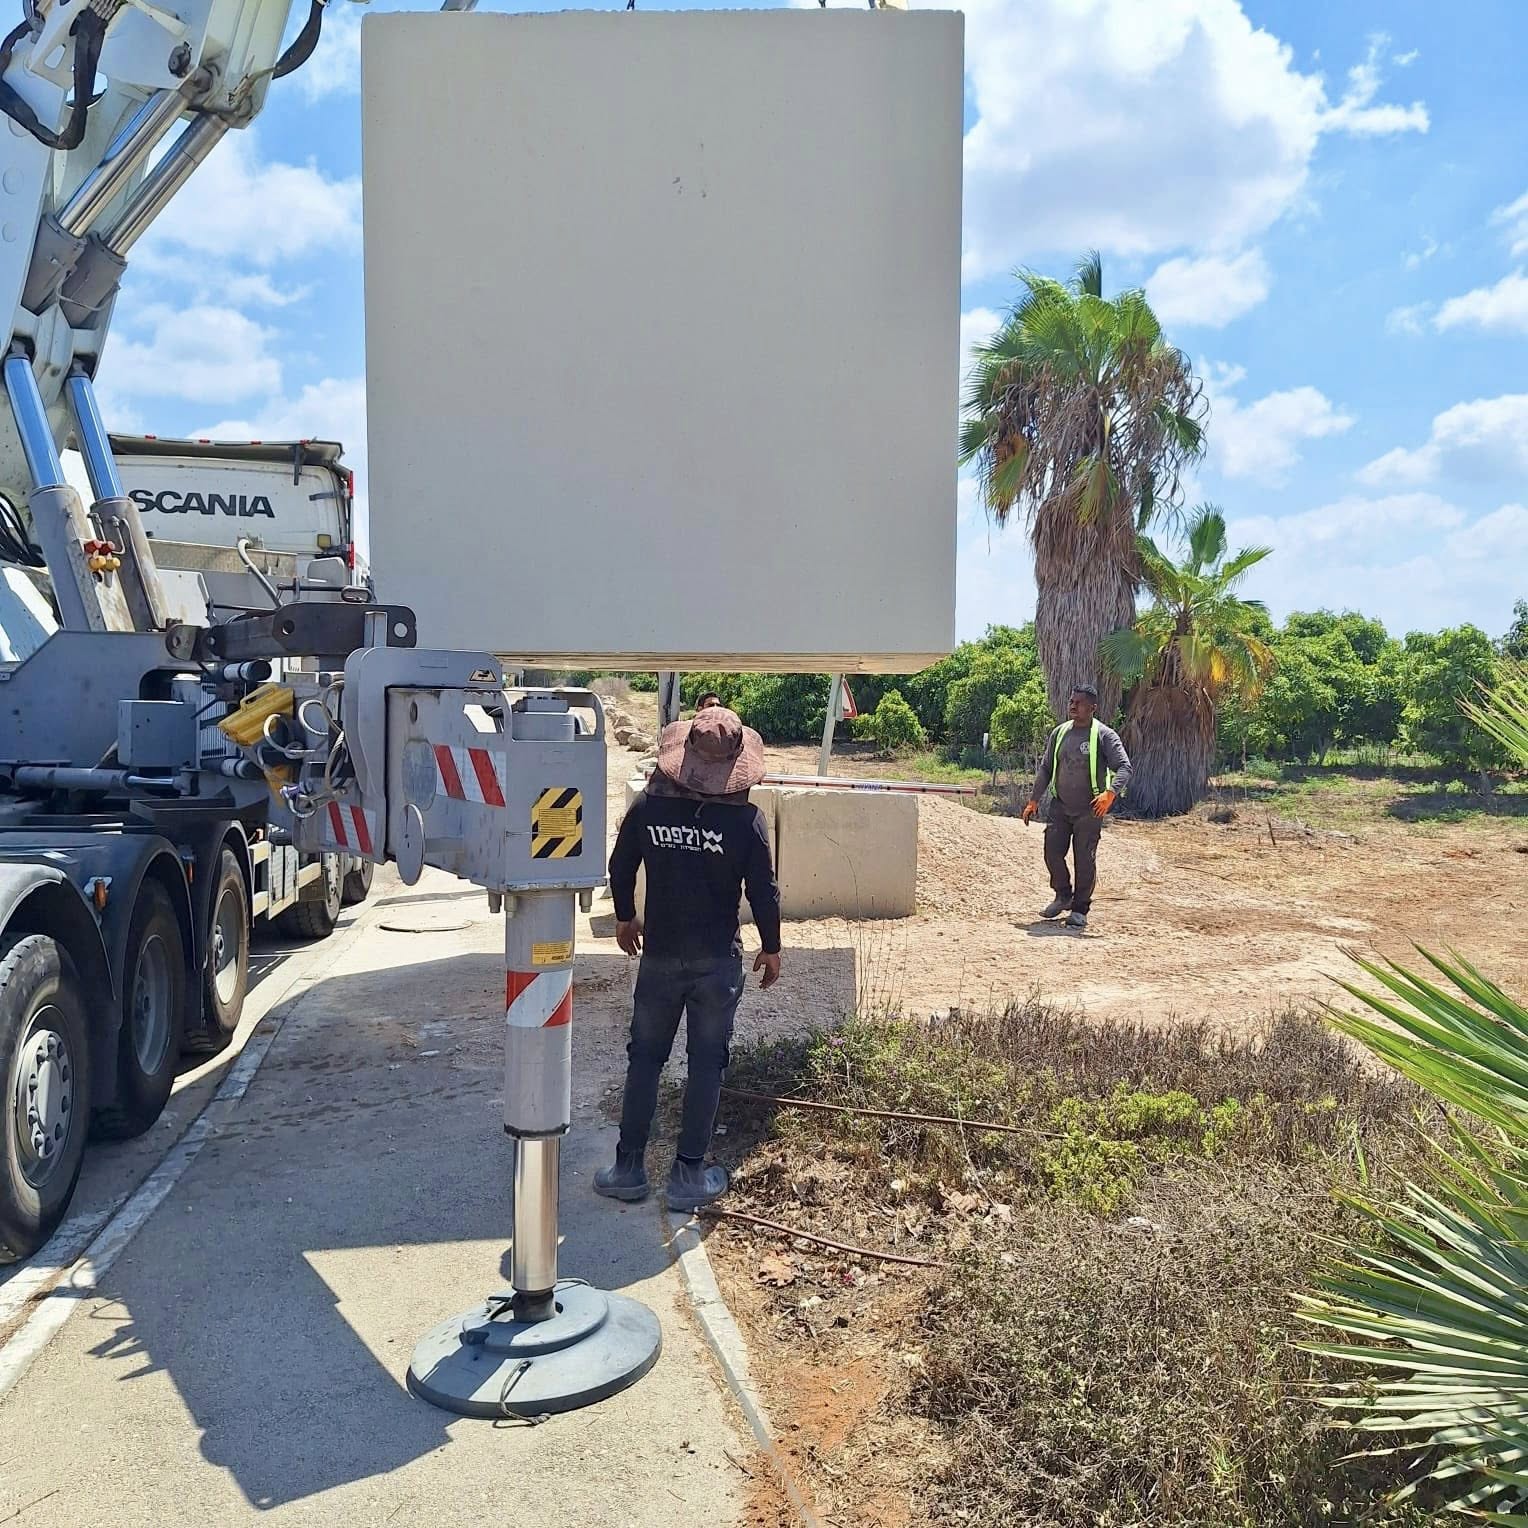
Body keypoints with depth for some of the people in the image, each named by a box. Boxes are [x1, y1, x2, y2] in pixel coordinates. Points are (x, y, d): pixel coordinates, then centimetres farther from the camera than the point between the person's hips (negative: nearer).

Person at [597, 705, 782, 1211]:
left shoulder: (648, 806, -6)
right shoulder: (745, 818, -13)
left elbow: (620, 869, 6)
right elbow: (763, 891, -8)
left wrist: (626, 918, 24)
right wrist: (771, 947, 8)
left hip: (660, 955, 2)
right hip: (718, 960, -2)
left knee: (645, 1058, 14)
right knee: (706, 1064, 8)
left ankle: (629, 1168, 20)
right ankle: (688, 1174, 14)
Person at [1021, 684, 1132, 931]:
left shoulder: (1104, 735, -7)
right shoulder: (1059, 733, 8)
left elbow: (1124, 767, -13)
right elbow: (1045, 768, 15)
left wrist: (1110, 793, -30)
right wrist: (1034, 799, 10)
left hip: (1089, 809, -4)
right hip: (1060, 806, 4)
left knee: (1085, 860, -1)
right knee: (1052, 852, 0)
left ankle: (1080, 909, 13)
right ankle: (1063, 896, 24)